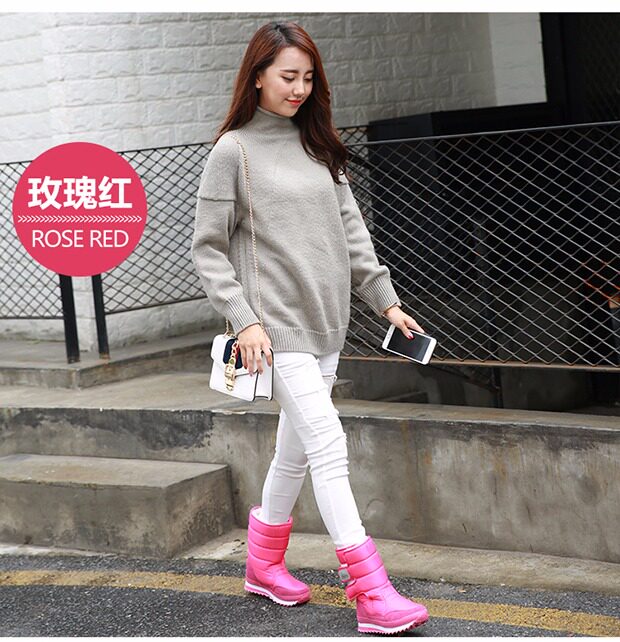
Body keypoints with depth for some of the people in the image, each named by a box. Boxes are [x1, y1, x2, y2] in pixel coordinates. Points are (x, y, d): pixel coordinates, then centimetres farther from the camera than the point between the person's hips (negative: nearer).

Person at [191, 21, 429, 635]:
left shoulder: (318, 145, 13)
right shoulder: (233, 151, -5)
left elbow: (352, 229, 14)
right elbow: (208, 248, -6)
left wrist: (386, 301, 7)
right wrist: (245, 321, -15)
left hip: (326, 320, 7)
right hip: (277, 322, -7)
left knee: (296, 448, 13)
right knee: (327, 445, -13)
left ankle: (264, 563, 30)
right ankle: (371, 591, -13)